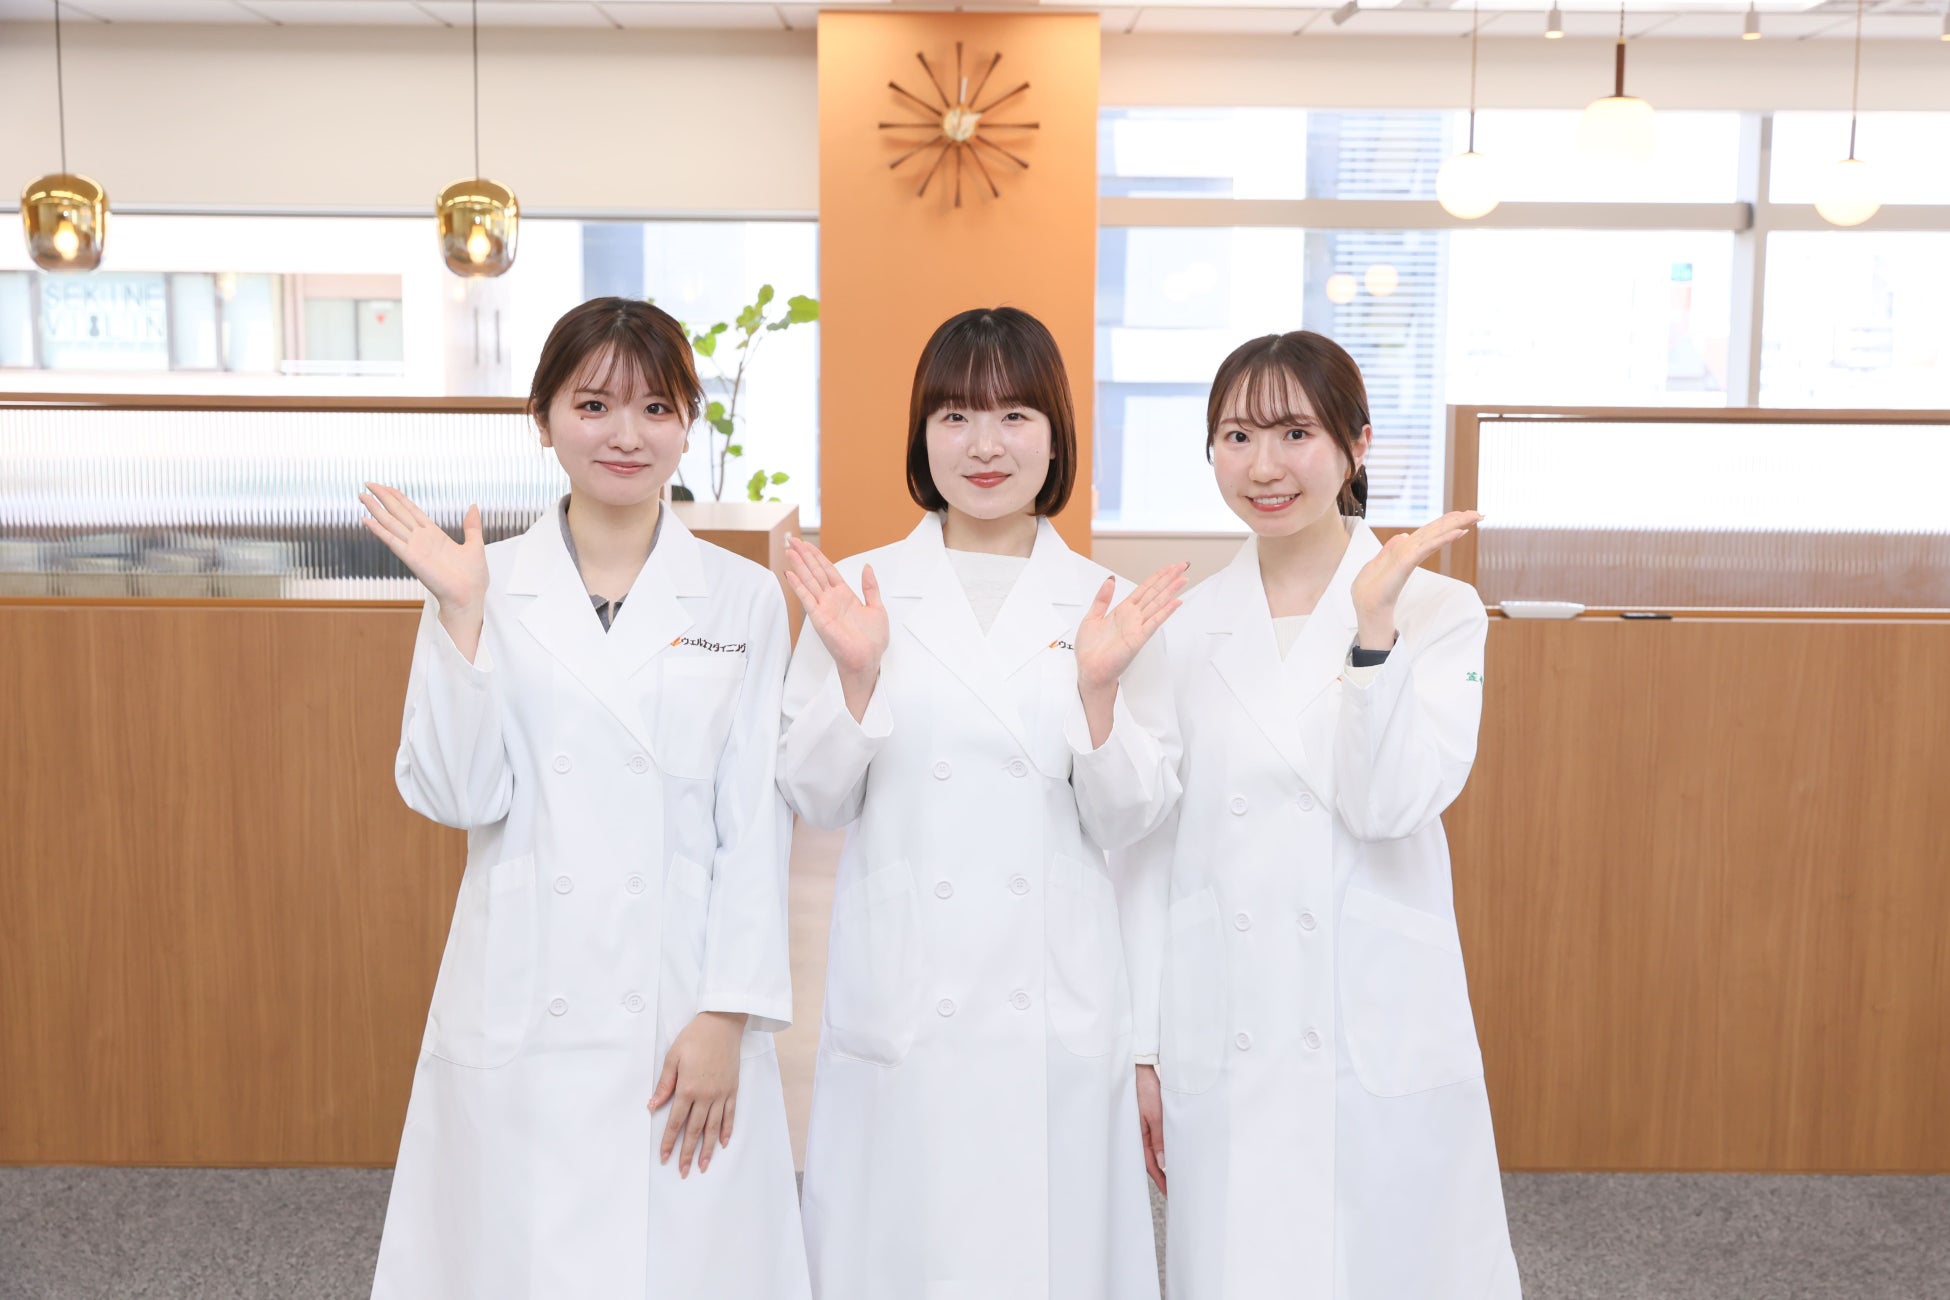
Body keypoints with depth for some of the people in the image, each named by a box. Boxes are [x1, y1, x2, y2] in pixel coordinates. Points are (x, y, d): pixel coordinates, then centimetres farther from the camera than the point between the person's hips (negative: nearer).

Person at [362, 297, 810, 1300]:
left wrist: (726, 1016, -6)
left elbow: (756, 827, 0)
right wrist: (461, 614, -13)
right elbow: (457, 797, -4)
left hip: (683, 1017, 0)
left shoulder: (741, 597, 2)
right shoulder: (483, 586, 3)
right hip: (517, 1019, 1)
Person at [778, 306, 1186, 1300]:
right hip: (900, 999, 0)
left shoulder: (1108, 606, 3)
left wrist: (1099, 689, -14)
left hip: (1055, 1002, 1)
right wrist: (854, 674, -14)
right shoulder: (859, 591, 2)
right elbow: (813, 799, 2)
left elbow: (1123, 822, 2)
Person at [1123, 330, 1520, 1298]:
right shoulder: (1183, 628, 4)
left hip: (1381, 1045, -1)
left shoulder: (1436, 612, -2)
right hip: (1222, 1048, 2)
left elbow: (1393, 803, -14)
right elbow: (1146, 848, 5)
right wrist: (1140, 1047, 4)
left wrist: (1373, 620, -22)